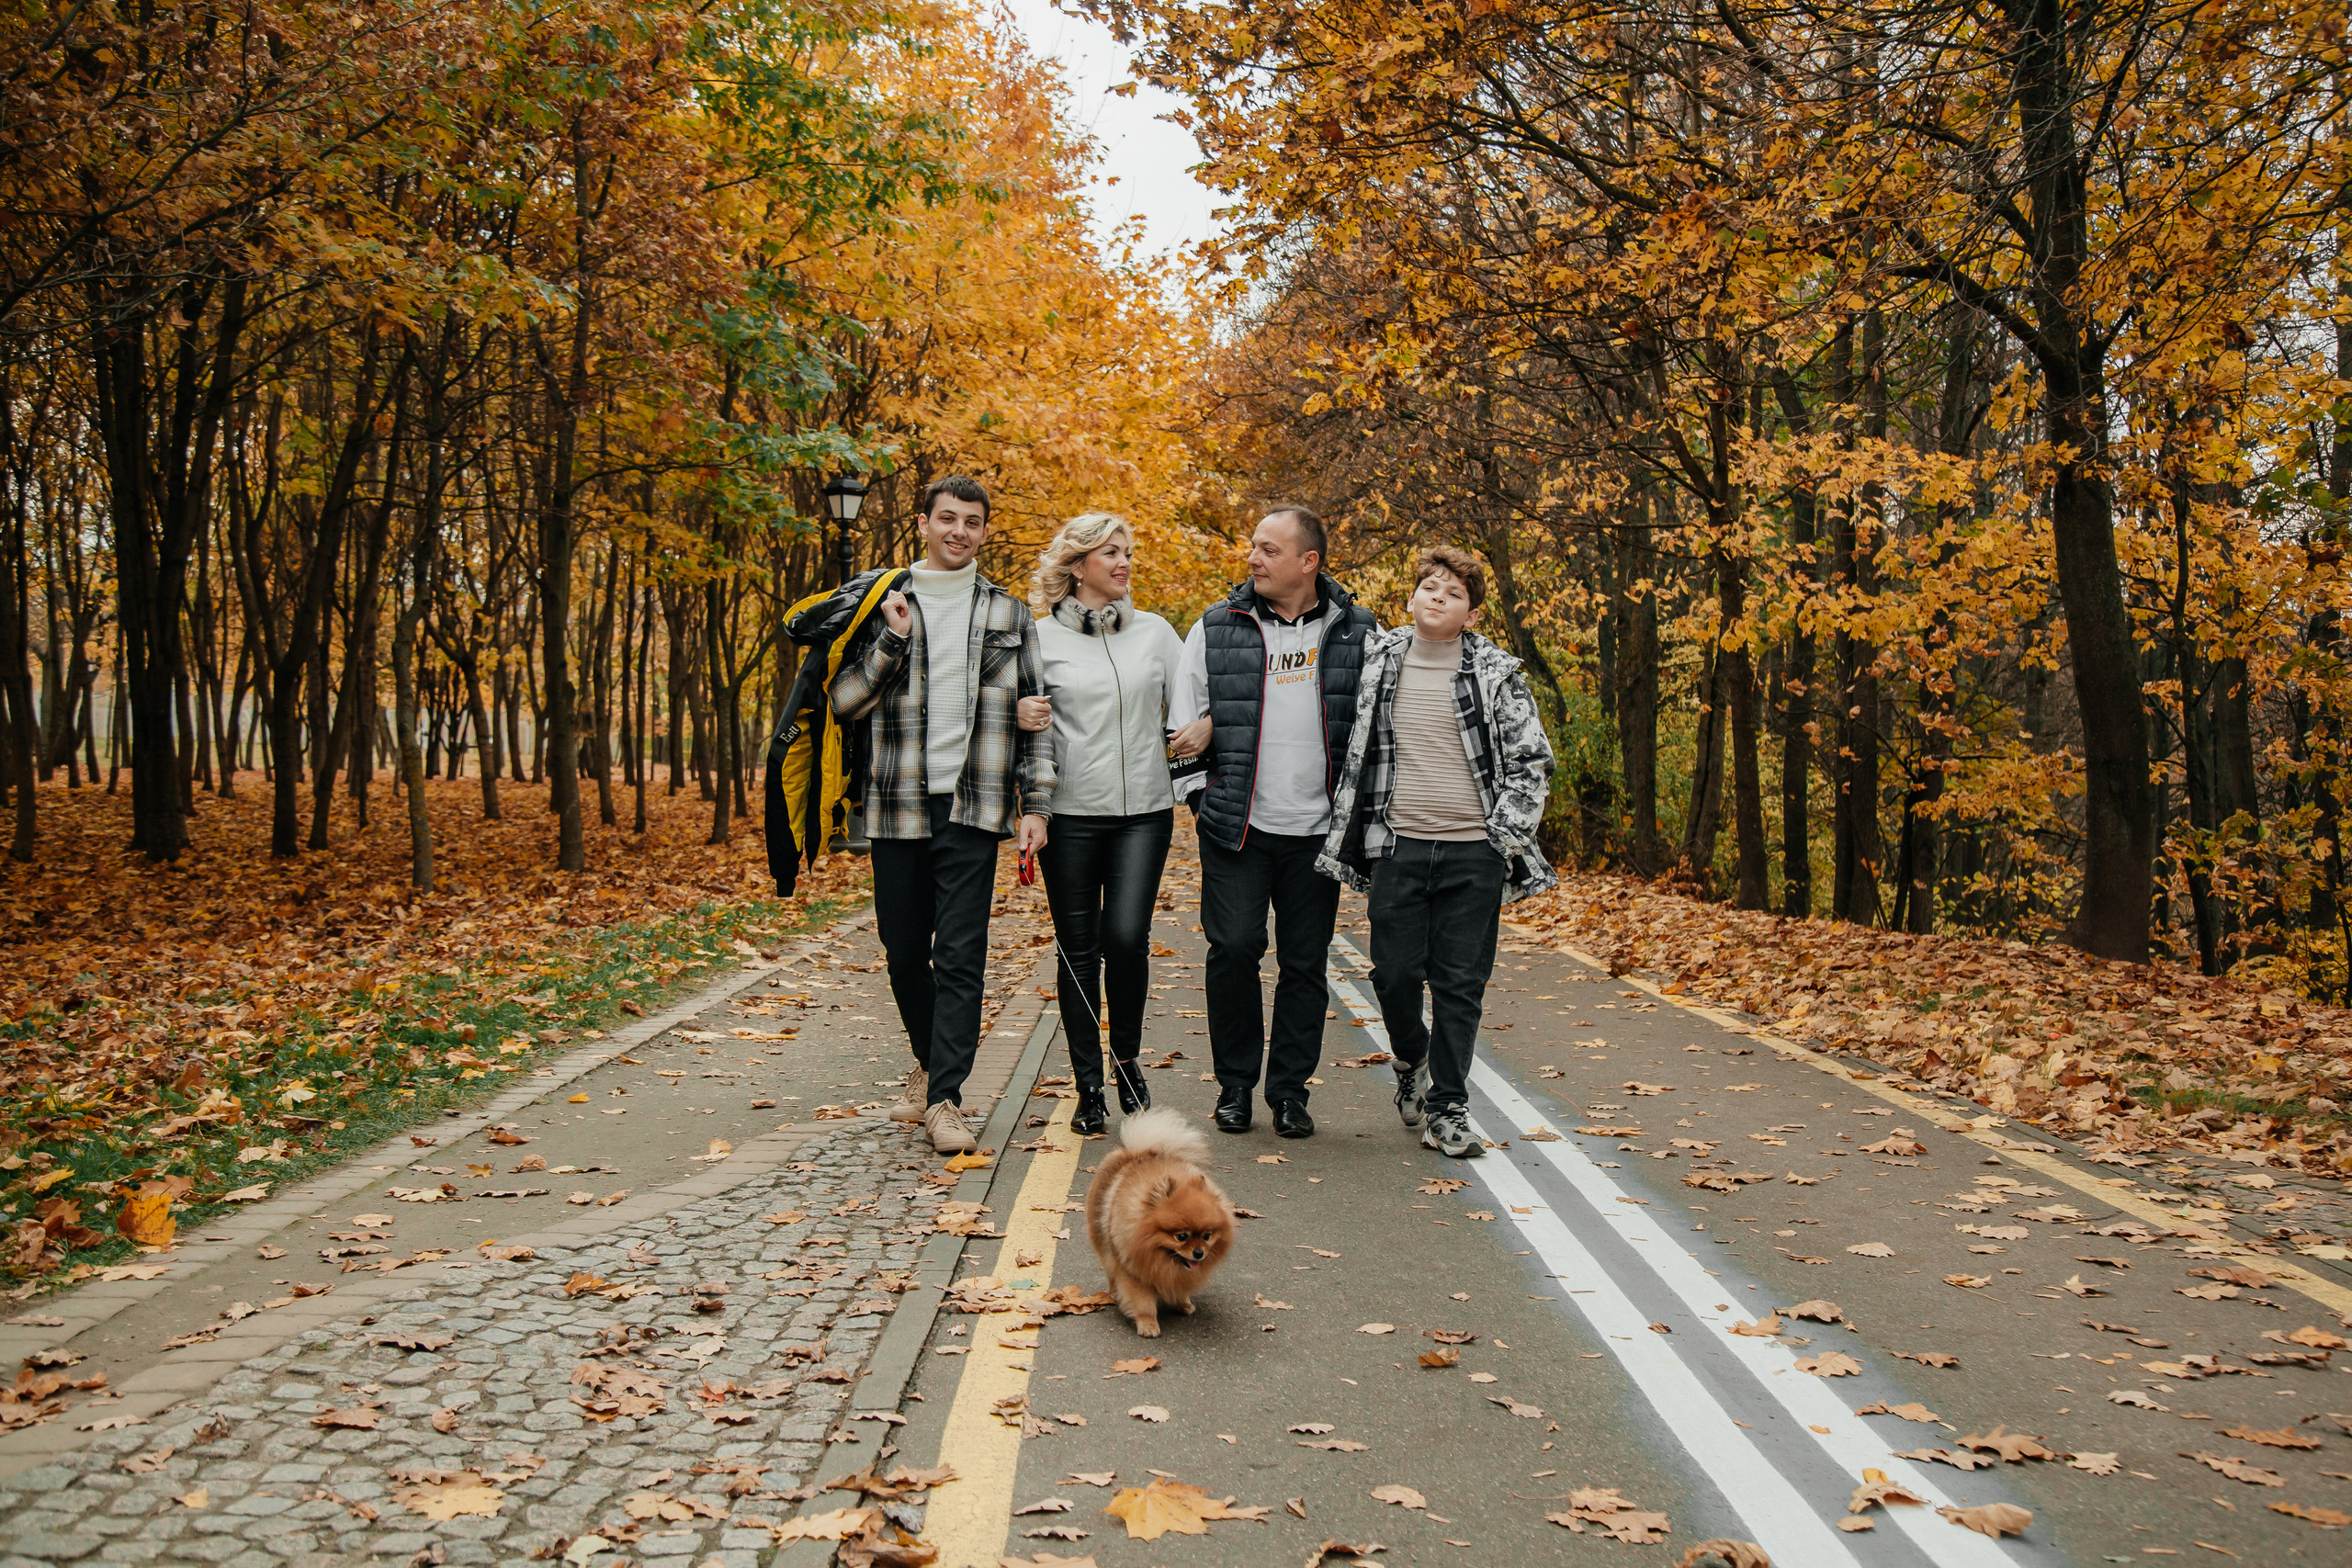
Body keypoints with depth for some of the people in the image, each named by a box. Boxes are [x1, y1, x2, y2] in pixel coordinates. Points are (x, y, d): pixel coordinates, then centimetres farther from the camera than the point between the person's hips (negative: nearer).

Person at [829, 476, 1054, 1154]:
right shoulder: (884, 606, 8)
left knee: (961, 955, -7)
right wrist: (893, 640, -11)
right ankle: (930, 1063, 32)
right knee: (905, 951, 10)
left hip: (973, 808, -1)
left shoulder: (1009, 615, 9)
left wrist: (1035, 803, 1)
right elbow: (844, 701, 1)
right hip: (898, 806, 2)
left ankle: (944, 1097, -3)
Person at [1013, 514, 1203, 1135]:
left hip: (1144, 810, 1)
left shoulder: (1155, 631, 11)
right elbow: (1018, 709, 10)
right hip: (1070, 811, -1)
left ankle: (1127, 1061, 13)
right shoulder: (1041, 636, 4)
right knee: (1079, 950, 2)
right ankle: (1089, 1088, 14)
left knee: (1127, 937, -12)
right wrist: (1022, 716, -13)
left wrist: (1203, 727, -9)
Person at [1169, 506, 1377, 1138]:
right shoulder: (1216, 628, 3)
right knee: (1233, 949, -5)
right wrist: (1199, 794, 4)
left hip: (1318, 830, 0)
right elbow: (1185, 720, 10)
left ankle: (1290, 1090, 17)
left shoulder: (1359, 633, 3)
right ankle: (1235, 1084, 13)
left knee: (1305, 962, 5)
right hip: (1236, 826, 0)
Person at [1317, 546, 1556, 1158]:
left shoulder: (1496, 675, 3)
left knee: (1461, 983, 1)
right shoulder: (1377, 663, 7)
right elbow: (1353, 754, 17)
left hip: (1473, 852, -1)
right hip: (1398, 847, 1)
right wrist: (1346, 841, 13)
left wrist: (1506, 834, -3)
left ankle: (1447, 1110, 12)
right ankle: (1411, 1061, 31)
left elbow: (1532, 760, 5)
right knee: (1395, 973, 1)